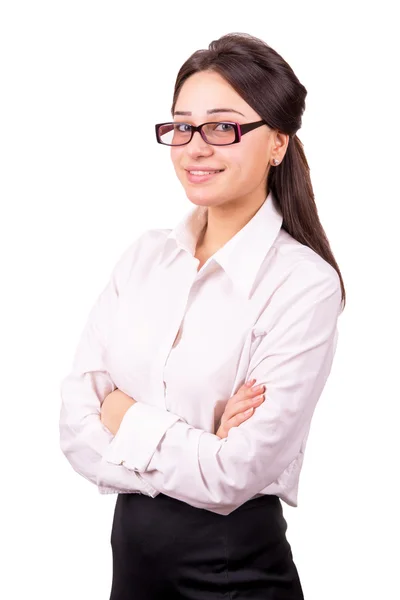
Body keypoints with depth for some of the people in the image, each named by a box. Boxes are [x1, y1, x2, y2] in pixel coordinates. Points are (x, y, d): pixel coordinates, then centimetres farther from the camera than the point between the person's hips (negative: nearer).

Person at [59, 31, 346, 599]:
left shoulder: (304, 284, -16)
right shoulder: (145, 255, 1)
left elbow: (236, 475, -21)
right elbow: (76, 424, -5)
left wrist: (124, 416, -9)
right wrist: (195, 453, -17)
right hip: (131, 545, 5)